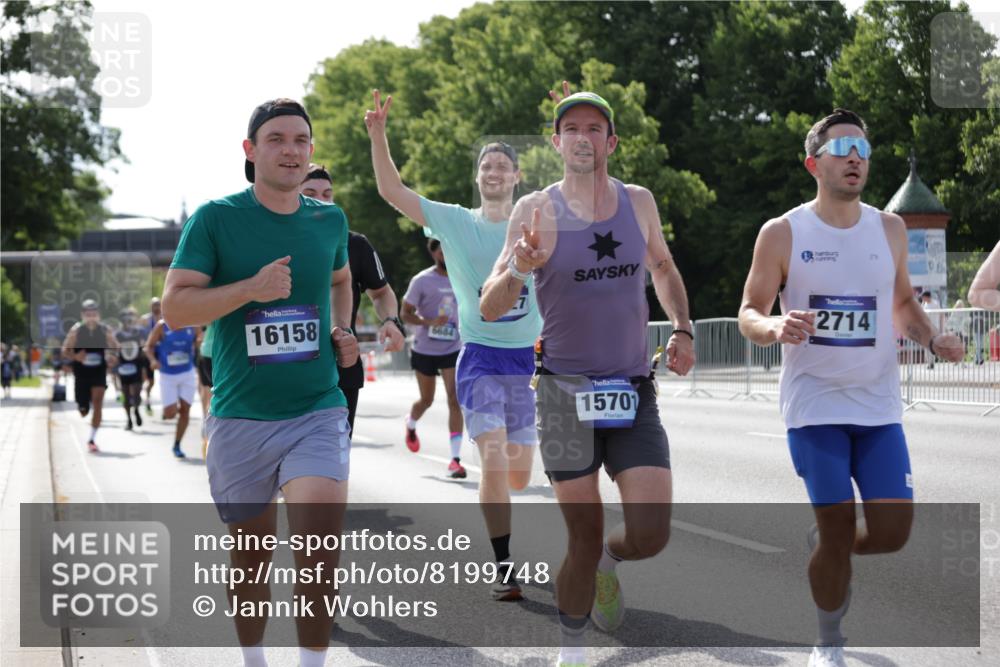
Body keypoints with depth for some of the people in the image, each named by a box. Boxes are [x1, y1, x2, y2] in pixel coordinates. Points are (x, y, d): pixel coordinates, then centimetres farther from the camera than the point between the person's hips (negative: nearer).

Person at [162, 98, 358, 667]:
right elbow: (175, 308, -9)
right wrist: (252, 288, -20)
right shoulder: (216, 218, -4)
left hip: (318, 412, 1)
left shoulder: (330, 220, 7)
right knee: (251, 556, 14)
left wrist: (343, 330, 10)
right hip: (241, 416, -1)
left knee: (320, 555, -19)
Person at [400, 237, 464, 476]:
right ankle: (411, 425, 50)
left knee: (455, 400, -12)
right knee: (427, 400, 13)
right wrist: (429, 322, -25)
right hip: (425, 350, -2)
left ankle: (455, 459, -13)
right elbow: (406, 314, -10)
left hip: (453, 349, 2)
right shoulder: (422, 281, -10)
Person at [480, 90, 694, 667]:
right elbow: (490, 310, -8)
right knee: (585, 538, 1)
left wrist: (682, 328, 10)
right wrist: (518, 268, -28)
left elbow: (663, 267, 25)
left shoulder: (639, 202, 5)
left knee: (651, 536, -7)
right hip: (566, 394, -3)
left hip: (634, 392, 3)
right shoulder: (537, 210, -6)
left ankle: (606, 562, 29)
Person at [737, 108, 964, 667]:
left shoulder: (889, 229, 6)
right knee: (838, 529, -4)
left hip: (879, 407, 4)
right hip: (815, 407, -3)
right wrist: (774, 327, -27)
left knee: (893, 530, -4)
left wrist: (932, 339, -3)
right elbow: (749, 314, -3)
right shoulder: (783, 233, -4)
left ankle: (828, 546, 30)